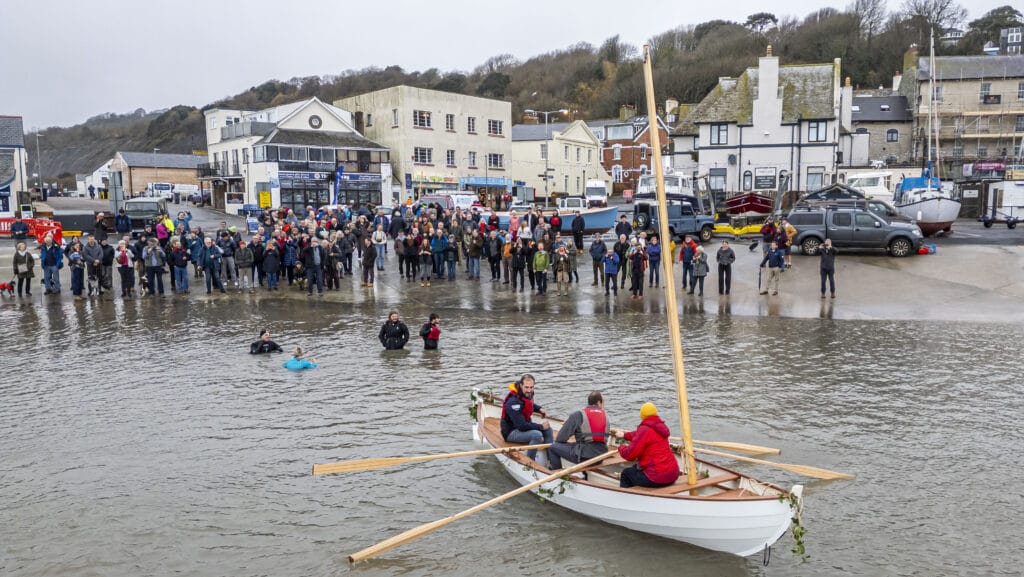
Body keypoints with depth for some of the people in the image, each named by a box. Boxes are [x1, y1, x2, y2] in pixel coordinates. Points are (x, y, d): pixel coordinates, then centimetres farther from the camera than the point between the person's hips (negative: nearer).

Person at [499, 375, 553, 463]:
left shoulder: (527, 394, -2)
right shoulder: (513, 402, -29)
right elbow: (521, 426, -30)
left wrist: (539, 409, 4)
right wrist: (540, 426, -20)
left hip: (523, 425, 9)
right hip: (511, 432, -9)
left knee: (547, 429, 3)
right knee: (537, 435, -30)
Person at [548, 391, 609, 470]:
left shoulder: (578, 415, -6)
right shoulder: (605, 416, 8)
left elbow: (560, 438, -7)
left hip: (583, 457, -6)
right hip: (601, 457, 6)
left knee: (553, 446, 7)